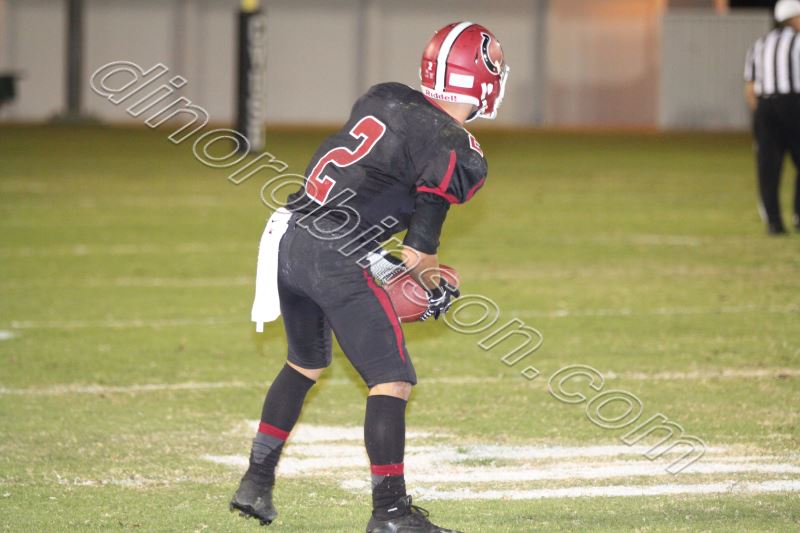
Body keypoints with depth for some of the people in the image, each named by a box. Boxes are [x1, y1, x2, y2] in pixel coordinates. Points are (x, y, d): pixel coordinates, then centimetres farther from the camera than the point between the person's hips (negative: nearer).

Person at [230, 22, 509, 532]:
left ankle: (256, 483, 32)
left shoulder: (382, 99, 10)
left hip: (290, 239, 8)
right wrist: (435, 286, 9)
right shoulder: (458, 155, -9)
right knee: (392, 380, 2)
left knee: (306, 364, 27)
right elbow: (420, 255, -10)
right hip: (338, 260, -8)